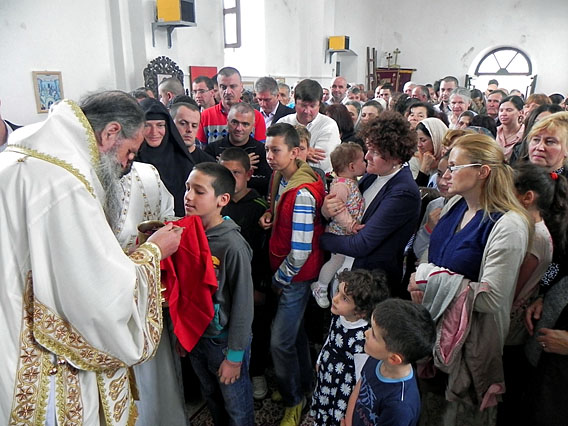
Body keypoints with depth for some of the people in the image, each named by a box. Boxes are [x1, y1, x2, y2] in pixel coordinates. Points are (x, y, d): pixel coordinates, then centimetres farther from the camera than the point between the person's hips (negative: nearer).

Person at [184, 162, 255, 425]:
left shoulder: (232, 245, -24)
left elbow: (242, 305, -19)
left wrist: (235, 355, -13)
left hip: (224, 341, -5)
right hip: (194, 336, 6)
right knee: (211, 399, 27)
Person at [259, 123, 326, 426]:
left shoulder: (302, 194, -27)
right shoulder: (281, 178, 1)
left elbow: (300, 251, -26)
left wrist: (281, 279, -12)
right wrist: (270, 213, -1)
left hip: (295, 276, -9)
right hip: (282, 270, 9)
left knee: (280, 342, 2)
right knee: (293, 331, 23)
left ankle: (294, 400, 28)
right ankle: (304, 384, 45)